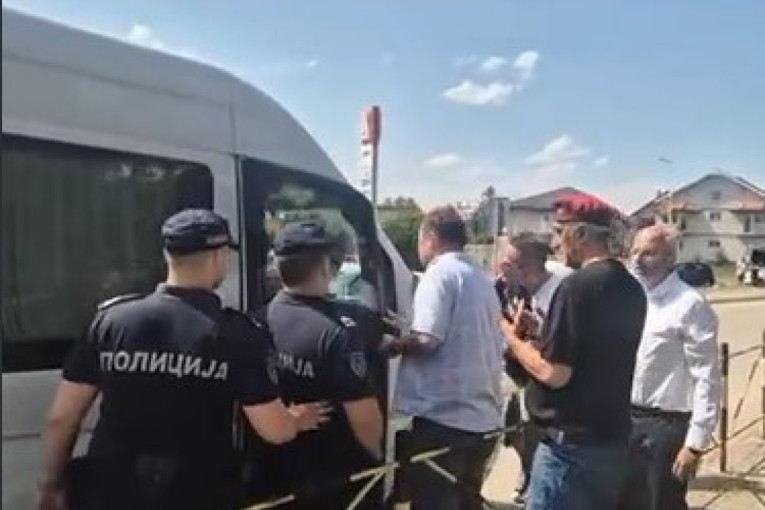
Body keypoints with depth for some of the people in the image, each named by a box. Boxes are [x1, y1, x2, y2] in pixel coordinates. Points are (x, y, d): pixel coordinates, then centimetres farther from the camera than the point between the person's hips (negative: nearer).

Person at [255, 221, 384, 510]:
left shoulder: (261, 320, -6)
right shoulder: (337, 330, -26)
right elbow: (364, 416, -26)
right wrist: (375, 453, -5)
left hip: (277, 473, 6)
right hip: (339, 480, -6)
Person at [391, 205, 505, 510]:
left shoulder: (440, 273, -9)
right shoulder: (482, 280, 16)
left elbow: (426, 340, -21)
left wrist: (391, 344, -2)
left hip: (443, 417, -8)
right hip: (483, 417, 9)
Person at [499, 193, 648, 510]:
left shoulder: (578, 285, -18)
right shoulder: (631, 288, 9)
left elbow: (554, 373, -20)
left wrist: (511, 336, -5)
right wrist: (540, 336, 13)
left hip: (571, 443, -9)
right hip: (612, 440, 9)